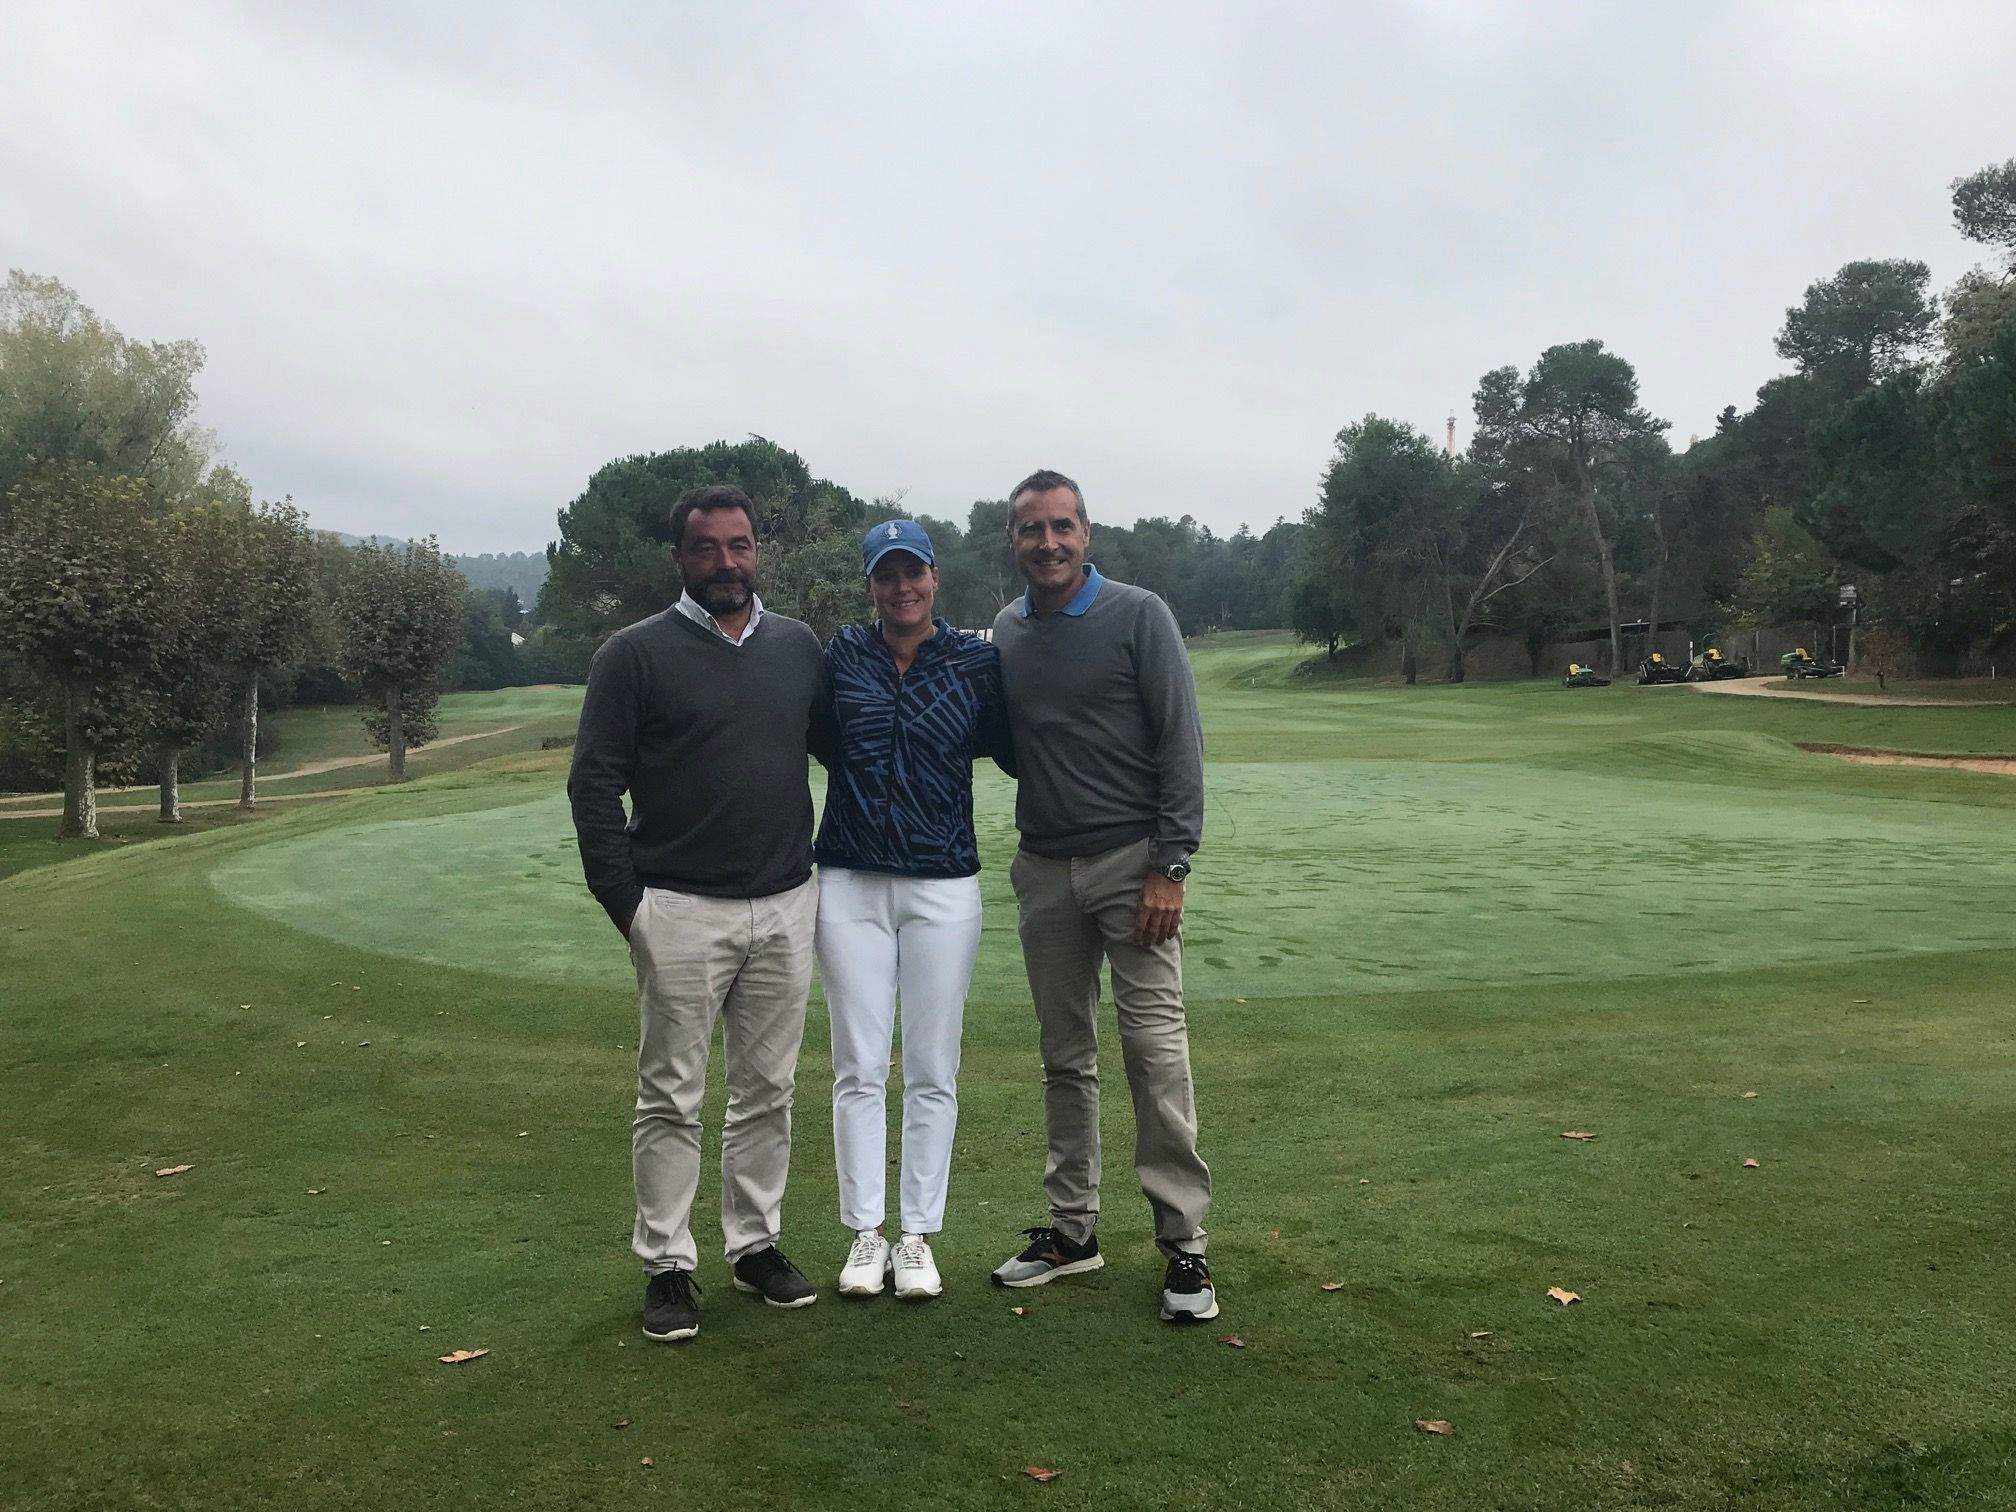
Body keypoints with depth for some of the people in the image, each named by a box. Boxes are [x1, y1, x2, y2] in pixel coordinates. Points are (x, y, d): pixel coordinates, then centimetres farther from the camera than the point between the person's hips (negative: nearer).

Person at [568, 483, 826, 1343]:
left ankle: (756, 1243, 25)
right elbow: (594, 782, -4)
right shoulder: (636, 654, -3)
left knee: (768, 1091, 12)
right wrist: (623, 899, -8)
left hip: (786, 908, 4)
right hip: (681, 911, -4)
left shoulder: (799, 647, 9)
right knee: (671, 1099, 3)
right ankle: (666, 1266, 14)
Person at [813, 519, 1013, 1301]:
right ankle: (865, 1234, 17)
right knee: (859, 1069, 6)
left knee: (932, 1073, 6)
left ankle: (918, 1237, 18)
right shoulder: (840, 656, 2)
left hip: (943, 889, 0)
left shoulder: (976, 662, 0)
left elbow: (1013, 752, 7)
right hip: (851, 885, 1)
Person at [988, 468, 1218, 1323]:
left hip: (1131, 862, -5)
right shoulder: (1005, 633, 10)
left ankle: (1183, 1243, 2)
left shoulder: (1137, 617, -5)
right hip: (1043, 869, 5)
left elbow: (1180, 744, -9)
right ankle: (1072, 1228, 23)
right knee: (1065, 1056, 12)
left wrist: (1169, 867, -15)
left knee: (1155, 1046, -8)